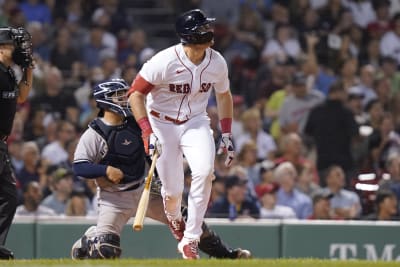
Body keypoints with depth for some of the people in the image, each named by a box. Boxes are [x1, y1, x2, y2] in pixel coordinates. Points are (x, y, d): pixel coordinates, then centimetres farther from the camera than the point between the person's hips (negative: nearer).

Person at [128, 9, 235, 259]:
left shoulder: (217, 62, -9)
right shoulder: (165, 62, -23)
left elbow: (224, 95, 11)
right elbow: (136, 94, -16)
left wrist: (227, 133, 6)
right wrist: (147, 132, -24)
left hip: (196, 122, 3)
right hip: (163, 124, -3)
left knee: (204, 171, -25)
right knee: (173, 190, -4)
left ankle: (190, 239, -17)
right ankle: (174, 218, 37)